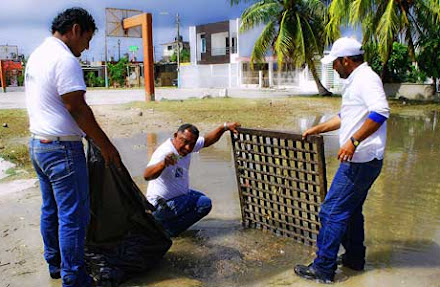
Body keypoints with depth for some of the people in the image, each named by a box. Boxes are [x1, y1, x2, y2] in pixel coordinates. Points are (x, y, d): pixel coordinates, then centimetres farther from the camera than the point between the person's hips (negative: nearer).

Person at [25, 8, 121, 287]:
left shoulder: (37, 55, 14)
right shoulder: (65, 59, -17)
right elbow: (78, 109, -21)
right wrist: (106, 146, -15)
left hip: (37, 143, 10)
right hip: (62, 149, -10)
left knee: (51, 210, 20)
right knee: (73, 217, 0)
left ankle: (55, 264, 35)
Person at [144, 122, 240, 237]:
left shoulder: (185, 146, -4)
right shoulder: (165, 152, -30)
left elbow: (206, 140, 11)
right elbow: (147, 175, -46)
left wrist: (224, 127, 1)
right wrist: (163, 164, -64)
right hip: (161, 206, -10)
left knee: (200, 197, 26)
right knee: (205, 203, -16)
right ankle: (166, 229, -7)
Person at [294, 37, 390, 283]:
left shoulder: (366, 78, -14)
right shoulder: (356, 81, 19)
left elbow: (381, 111, -29)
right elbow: (346, 117, 30)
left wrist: (353, 141, -31)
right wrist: (318, 129, 31)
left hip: (359, 161, -11)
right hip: (359, 161, 11)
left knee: (333, 212, -6)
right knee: (351, 211, 21)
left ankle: (323, 269, 4)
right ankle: (355, 258, 35)